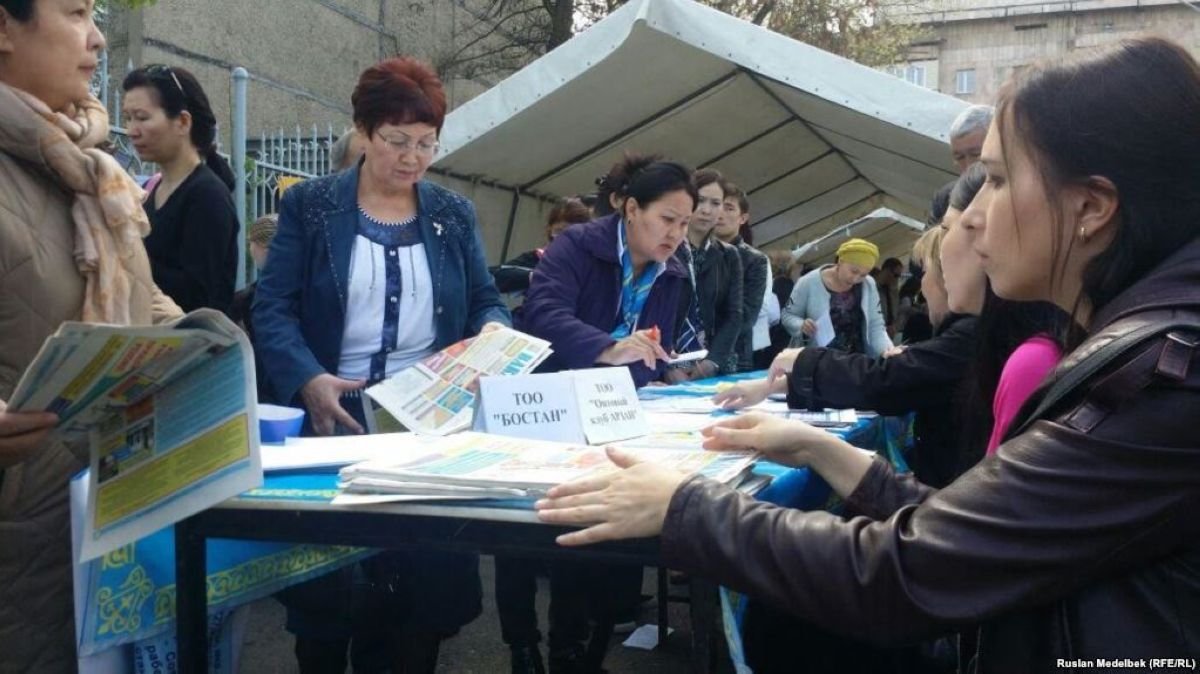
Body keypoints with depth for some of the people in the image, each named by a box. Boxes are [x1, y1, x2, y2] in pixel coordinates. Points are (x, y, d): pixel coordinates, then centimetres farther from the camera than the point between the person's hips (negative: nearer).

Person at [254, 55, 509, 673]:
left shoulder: (454, 215, 10)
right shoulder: (310, 205, 1)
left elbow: (486, 300, 12)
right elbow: (273, 308, -5)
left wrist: (494, 333, -12)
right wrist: (309, 380, -22)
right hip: (335, 417, -2)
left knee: (426, 580, 4)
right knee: (327, 586, 4)